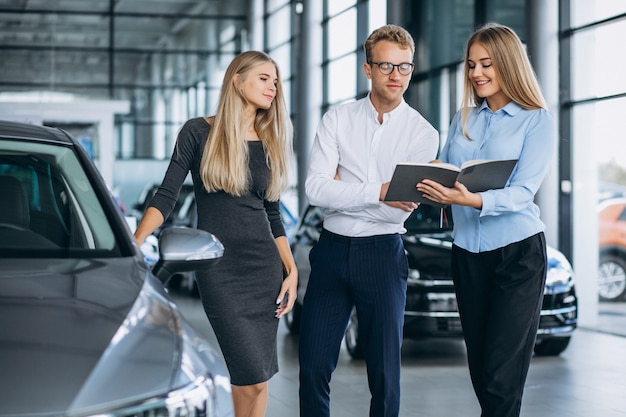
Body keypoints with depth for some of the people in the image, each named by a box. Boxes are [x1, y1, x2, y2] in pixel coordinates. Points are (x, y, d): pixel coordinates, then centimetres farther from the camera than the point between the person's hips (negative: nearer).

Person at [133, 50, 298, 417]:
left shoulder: (270, 143, 11)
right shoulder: (199, 133, -1)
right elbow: (165, 198, -4)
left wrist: (291, 270, 6)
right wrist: (133, 246, -17)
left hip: (265, 264, 4)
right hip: (220, 268, -4)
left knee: (257, 379, 2)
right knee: (253, 379, -13)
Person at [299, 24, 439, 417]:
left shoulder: (423, 133, -1)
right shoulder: (337, 120, 3)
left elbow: (402, 207, -9)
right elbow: (315, 188, -10)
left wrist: (341, 189, -5)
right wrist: (378, 192, -20)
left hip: (383, 255, -1)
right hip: (332, 251, 2)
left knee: (385, 373, 4)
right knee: (313, 368, 3)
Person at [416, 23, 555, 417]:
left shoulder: (536, 120, -4)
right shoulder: (463, 120, 12)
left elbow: (522, 192, -15)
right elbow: (442, 175, 14)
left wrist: (473, 200, -31)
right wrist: (423, 185, -8)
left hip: (517, 251, -5)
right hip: (468, 251, 6)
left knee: (502, 375, -8)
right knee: (479, 368, 10)